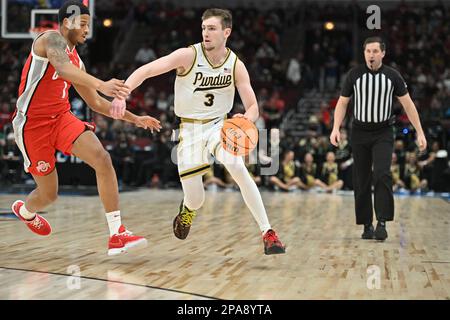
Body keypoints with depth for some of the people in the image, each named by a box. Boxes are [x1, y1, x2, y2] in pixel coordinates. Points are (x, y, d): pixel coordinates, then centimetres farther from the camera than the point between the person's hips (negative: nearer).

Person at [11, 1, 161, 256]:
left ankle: (117, 235, -21)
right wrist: (101, 84, -51)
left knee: (102, 158, -20)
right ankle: (24, 210, 45)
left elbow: (96, 103, 20)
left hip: (61, 118, 6)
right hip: (32, 124, -6)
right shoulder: (51, 39, -11)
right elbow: (62, 68, -35)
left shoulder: (76, 60, 13)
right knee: (49, 195, 5)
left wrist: (134, 119, 13)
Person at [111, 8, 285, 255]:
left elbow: (253, 108, -6)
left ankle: (268, 233, -20)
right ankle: (187, 208, 38)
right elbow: (146, 70, -23)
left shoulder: (236, 66, -8)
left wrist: (246, 119, -31)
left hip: (218, 125, 1)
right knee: (195, 201, -5)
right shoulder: (189, 55, -16)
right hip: (190, 129, -1)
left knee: (237, 167, -29)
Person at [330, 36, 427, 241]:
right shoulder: (355, 74, -2)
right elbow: (342, 103, 3)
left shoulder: (392, 75, -3)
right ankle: (367, 225, 11)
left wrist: (420, 133, -3)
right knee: (361, 181, 2)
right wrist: (336, 128, -10)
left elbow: (408, 104, 1)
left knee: (382, 175, -19)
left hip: (383, 133, -1)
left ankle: (382, 223, -18)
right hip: (360, 132, 1)